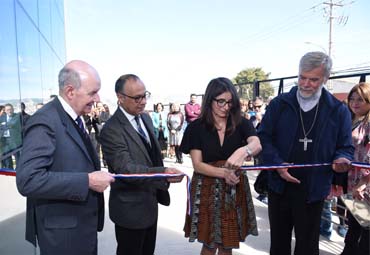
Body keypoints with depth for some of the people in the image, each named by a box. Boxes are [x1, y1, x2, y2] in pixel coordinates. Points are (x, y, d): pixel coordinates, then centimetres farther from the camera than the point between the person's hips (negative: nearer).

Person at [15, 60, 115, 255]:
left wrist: (94, 175, 2)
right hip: (63, 231, -8)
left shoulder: (75, 119, 7)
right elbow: (28, 180, -29)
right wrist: (87, 181, -28)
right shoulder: (45, 122, -22)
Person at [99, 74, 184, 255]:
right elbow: (126, 169, -30)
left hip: (150, 202, 8)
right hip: (130, 208, -8)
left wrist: (161, 185, 14)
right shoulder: (111, 130, -22)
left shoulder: (145, 118, 4)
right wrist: (163, 173, -42)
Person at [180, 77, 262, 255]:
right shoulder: (196, 127, -6)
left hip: (235, 189, 2)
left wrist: (243, 151, -44)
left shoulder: (241, 124, -2)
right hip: (207, 190, -1)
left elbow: (257, 145, -21)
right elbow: (197, 165, -10)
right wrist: (223, 172, -25)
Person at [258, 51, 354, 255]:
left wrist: (342, 159, -18)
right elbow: (263, 137, -2)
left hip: (313, 190, 0)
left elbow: (346, 147, 5)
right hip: (279, 185, 1)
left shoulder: (338, 111, 0)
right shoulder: (279, 104, -2)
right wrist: (277, 164, -16)